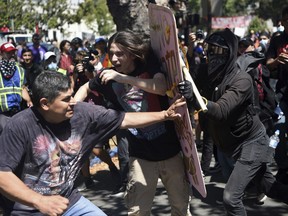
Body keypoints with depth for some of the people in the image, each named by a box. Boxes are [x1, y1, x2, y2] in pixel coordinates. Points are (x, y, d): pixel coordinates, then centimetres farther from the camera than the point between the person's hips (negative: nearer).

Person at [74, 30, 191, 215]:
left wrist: (123, 78, -33)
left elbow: (162, 88, -29)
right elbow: (86, 88, 17)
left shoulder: (149, 64, -9)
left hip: (169, 148, -1)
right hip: (141, 153, 1)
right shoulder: (109, 76, -2)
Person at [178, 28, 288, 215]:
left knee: (231, 197, -14)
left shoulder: (242, 80, -26)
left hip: (251, 143, -8)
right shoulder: (212, 74, -3)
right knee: (271, 188, 20)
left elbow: (221, 111, -38)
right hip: (236, 143, 8)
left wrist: (194, 98, -54)